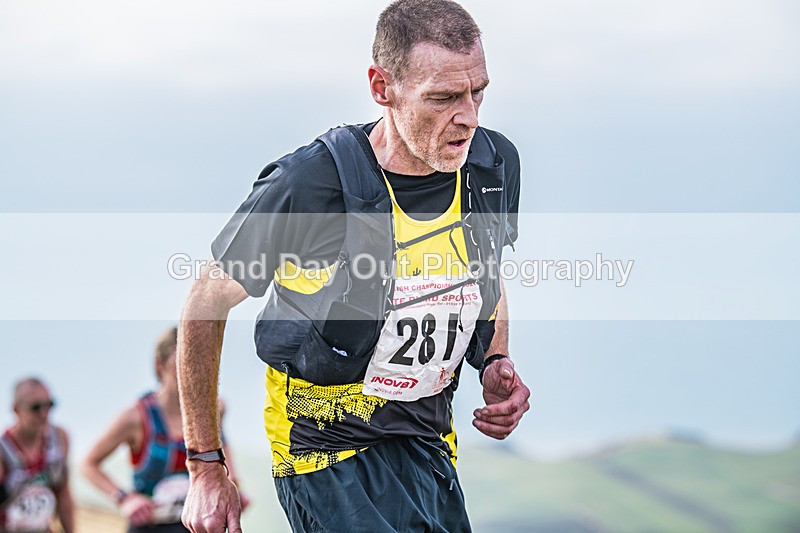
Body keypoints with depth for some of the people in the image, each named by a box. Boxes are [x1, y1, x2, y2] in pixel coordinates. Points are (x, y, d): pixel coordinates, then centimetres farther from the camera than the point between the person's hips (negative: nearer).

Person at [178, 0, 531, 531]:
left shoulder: (494, 165, -6)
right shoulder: (307, 187, -23)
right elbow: (207, 305, -8)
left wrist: (496, 364, -4)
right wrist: (207, 470, -6)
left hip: (428, 441, 6)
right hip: (326, 444, -6)